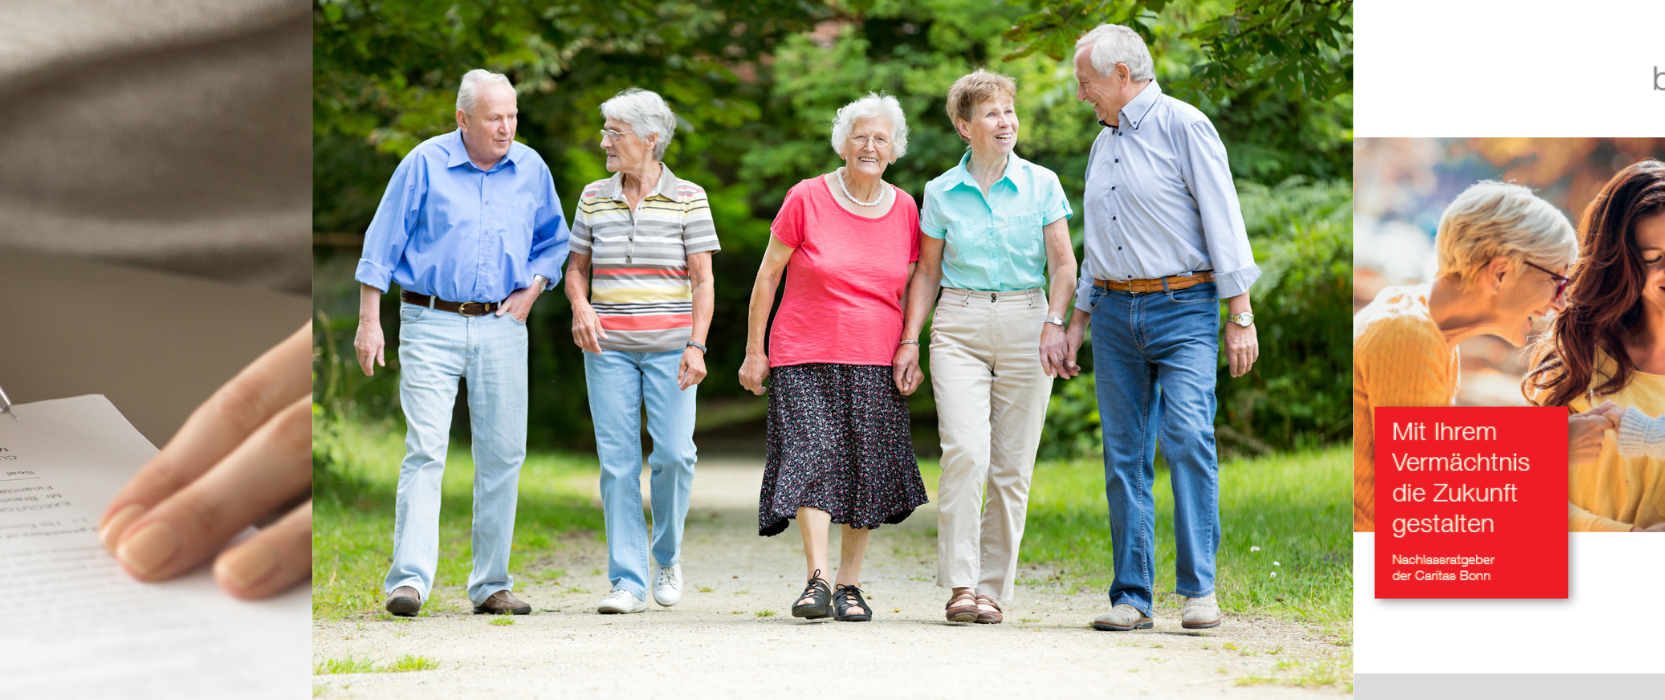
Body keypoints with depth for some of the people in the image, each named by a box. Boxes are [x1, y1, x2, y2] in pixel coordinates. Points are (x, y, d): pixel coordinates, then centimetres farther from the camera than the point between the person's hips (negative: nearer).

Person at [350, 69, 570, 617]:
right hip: (431, 326, -4)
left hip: (501, 328, 4)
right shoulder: (425, 165, -3)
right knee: (425, 452, -12)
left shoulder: (531, 169, 7)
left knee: (502, 456, 4)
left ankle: (491, 585, 13)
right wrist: (369, 322, -4)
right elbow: (382, 245, 0)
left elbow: (554, 242, 20)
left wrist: (531, 291, 3)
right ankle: (409, 581, -15)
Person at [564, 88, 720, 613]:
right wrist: (580, 309, -5)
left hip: (669, 346, -2)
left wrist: (696, 345, -11)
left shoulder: (688, 198, 0)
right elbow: (576, 266, 16)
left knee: (673, 454, -11)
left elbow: (702, 279, -1)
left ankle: (667, 555, 15)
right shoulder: (594, 198, 8)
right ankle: (627, 583, 1)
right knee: (618, 462, -3)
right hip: (609, 348, 2)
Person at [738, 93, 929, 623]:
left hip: (876, 365, 3)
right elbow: (767, 275, 2)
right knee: (813, 458, -16)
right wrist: (755, 351, 2)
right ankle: (817, 581, -19)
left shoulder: (905, 210, 6)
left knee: (867, 473, 1)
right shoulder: (806, 200, -3)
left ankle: (850, 585, 10)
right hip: (806, 359, -3)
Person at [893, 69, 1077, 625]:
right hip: (959, 326, 0)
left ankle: (993, 589, 7)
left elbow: (1063, 265, 3)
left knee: (1011, 465, -1)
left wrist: (1054, 323, -12)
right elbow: (927, 273, 12)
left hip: (1024, 325, 1)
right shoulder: (941, 193, 7)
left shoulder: (1041, 184, 5)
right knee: (966, 452, -17)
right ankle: (961, 584, -13)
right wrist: (909, 339, 3)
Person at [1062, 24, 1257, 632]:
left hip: (1182, 310, -7)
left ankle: (1199, 589, -12)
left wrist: (1241, 317, -14)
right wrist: (1078, 319, 21)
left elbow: (1223, 221, -9)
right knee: (1124, 456, 2)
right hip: (1115, 312, 7)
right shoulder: (1104, 144, 17)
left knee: (1188, 439, -18)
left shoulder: (1184, 126, -5)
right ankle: (1132, 598, 5)